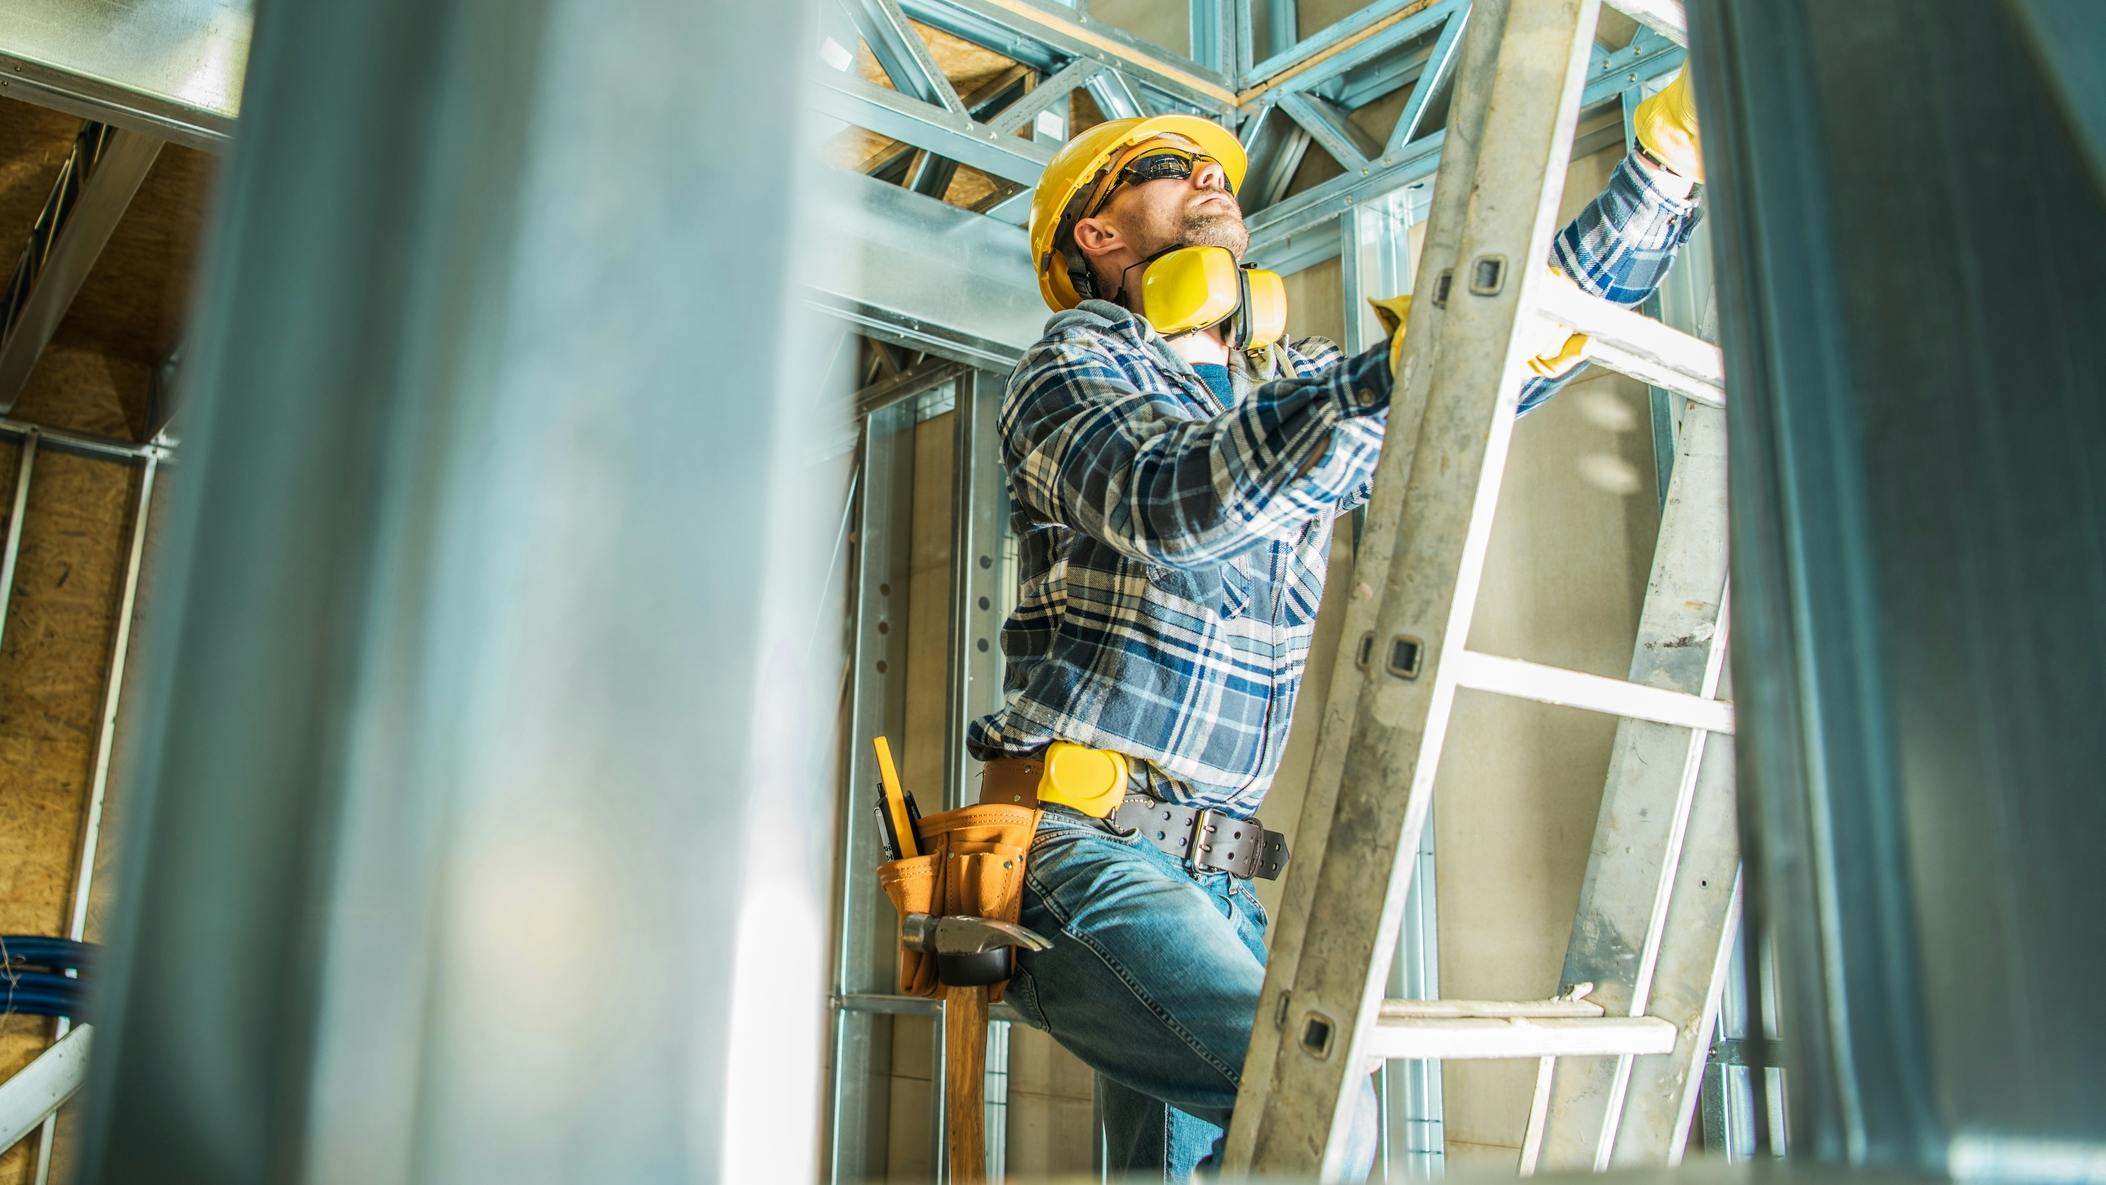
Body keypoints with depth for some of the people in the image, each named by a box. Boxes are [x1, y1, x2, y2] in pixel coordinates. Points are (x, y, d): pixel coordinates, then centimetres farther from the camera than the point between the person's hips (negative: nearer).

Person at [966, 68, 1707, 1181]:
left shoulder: (1293, 390, 18)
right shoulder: (1071, 368, -1)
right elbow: (1167, 506, -24)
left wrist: (1667, 161, 15)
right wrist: (1404, 370, -34)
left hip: (1208, 880, 7)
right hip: (1087, 854, -7)